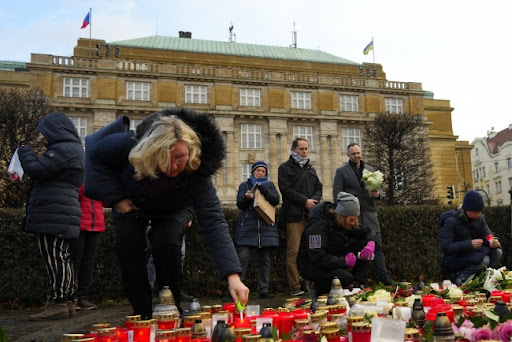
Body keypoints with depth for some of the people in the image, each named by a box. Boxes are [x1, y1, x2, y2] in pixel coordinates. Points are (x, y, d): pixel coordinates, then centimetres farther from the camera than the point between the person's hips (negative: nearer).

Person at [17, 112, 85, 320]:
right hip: (63, 213, 10)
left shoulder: (63, 149, -12)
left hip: (52, 214, -10)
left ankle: (57, 302, -5)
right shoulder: (74, 148, 21)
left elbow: (36, 170, -15)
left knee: (54, 257, -8)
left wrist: (25, 152, 2)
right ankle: (67, 301, 17)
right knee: (61, 257, 12)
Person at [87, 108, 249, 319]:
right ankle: (142, 313, -2)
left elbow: (213, 222, -45)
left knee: (166, 244, -25)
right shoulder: (130, 144, -38)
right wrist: (116, 198, -26)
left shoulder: (197, 173, -39)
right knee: (128, 242, -20)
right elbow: (97, 156, -17)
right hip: (130, 204, 1)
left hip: (171, 212, -1)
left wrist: (233, 276, -56)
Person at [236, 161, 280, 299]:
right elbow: (239, 204, 3)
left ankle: (263, 290, 10)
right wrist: (247, 197, -18)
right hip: (248, 227, -2)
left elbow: (276, 200, 0)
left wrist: (264, 190, -15)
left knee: (265, 260, 3)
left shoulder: (269, 185, 18)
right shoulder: (245, 185, 16)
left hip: (266, 227, 2)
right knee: (243, 257, -11)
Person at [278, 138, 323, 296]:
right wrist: (305, 201, -11)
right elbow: (286, 189, -6)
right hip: (294, 215, -5)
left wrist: (314, 200, -2)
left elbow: (318, 187, 19)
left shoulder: (311, 169, 23)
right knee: (294, 252, -8)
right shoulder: (285, 168, 5)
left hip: (311, 214, 5)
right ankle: (294, 287, -3)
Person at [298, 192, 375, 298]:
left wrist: (371, 243, -11)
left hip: (331, 258, 8)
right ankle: (316, 287, -7)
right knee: (345, 277, -33)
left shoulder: (345, 222, 1)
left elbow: (365, 231, 13)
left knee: (364, 246, -7)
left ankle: (356, 285, -9)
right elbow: (317, 257, -31)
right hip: (310, 263, -8)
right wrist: (344, 260, -25)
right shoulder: (318, 225, -25)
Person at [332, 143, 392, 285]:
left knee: (377, 246, 2)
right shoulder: (341, 171, 4)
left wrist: (377, 194, -6)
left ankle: (384, 278, 8)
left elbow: (378, 188, 19)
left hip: (369, 214, 3)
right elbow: (337, 193, -1)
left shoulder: (370, 170, 15)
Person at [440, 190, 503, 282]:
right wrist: (470, 244, -33)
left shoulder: (479, 218, 2)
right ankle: (458, 278, -13)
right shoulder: (451, 221, -20)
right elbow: (446, 247, -25)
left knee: (498, 251, -13)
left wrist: (491, 240, -26)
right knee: (483, 260, -30)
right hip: (454, 260, -7)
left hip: (473, 253, 7)